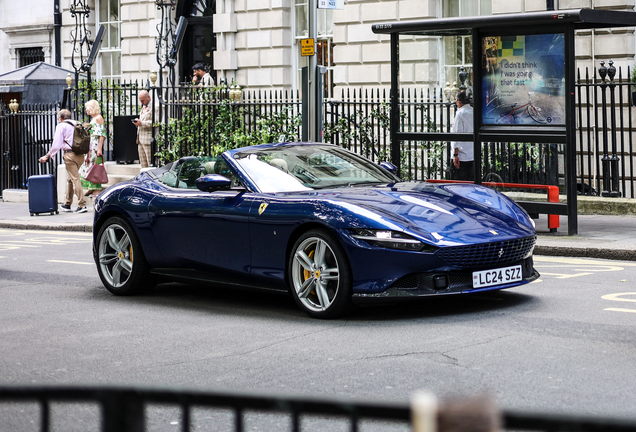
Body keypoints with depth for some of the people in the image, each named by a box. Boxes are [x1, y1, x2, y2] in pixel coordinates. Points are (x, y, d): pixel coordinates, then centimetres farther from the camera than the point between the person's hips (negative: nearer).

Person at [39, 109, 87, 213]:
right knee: (70, 179, 18)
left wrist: (48, 156, -2)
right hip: (80, 155, 7)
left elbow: (57, 144, -7)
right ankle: (67, 204, 24)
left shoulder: (61, 126, 0)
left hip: (70, 154, -7)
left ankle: (82, 205, -16)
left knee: (75, 179, -9)